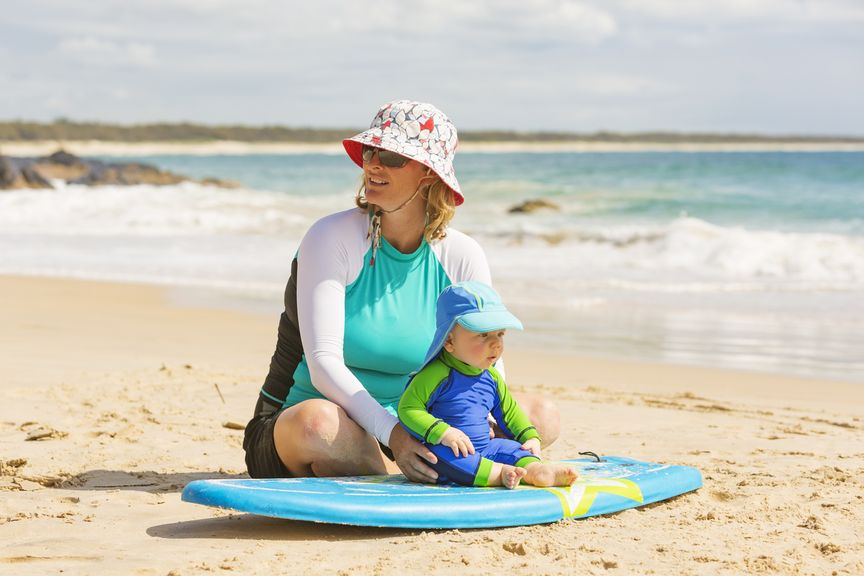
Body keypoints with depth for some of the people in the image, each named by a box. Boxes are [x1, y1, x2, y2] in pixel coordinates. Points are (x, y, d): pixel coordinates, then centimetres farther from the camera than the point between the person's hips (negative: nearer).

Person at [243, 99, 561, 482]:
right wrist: (391, 433, -37)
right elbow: (324, 363, -23)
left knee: (542, 415, -8)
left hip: (403, 429, 4)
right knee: (317, 421, -41)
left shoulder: (462, 258, -1)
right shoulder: (331, 239, -14)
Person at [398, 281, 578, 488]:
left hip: (483, 448, 8)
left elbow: (509, 411, 25)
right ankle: (498, 473, -45)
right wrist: (442, 432, -30)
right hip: (448, 449, -8)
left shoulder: (491, 378, 10)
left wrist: (530, 437, 11)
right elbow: (408, 408, -19)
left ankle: (536, 470, -33)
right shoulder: (437, 374, -15)